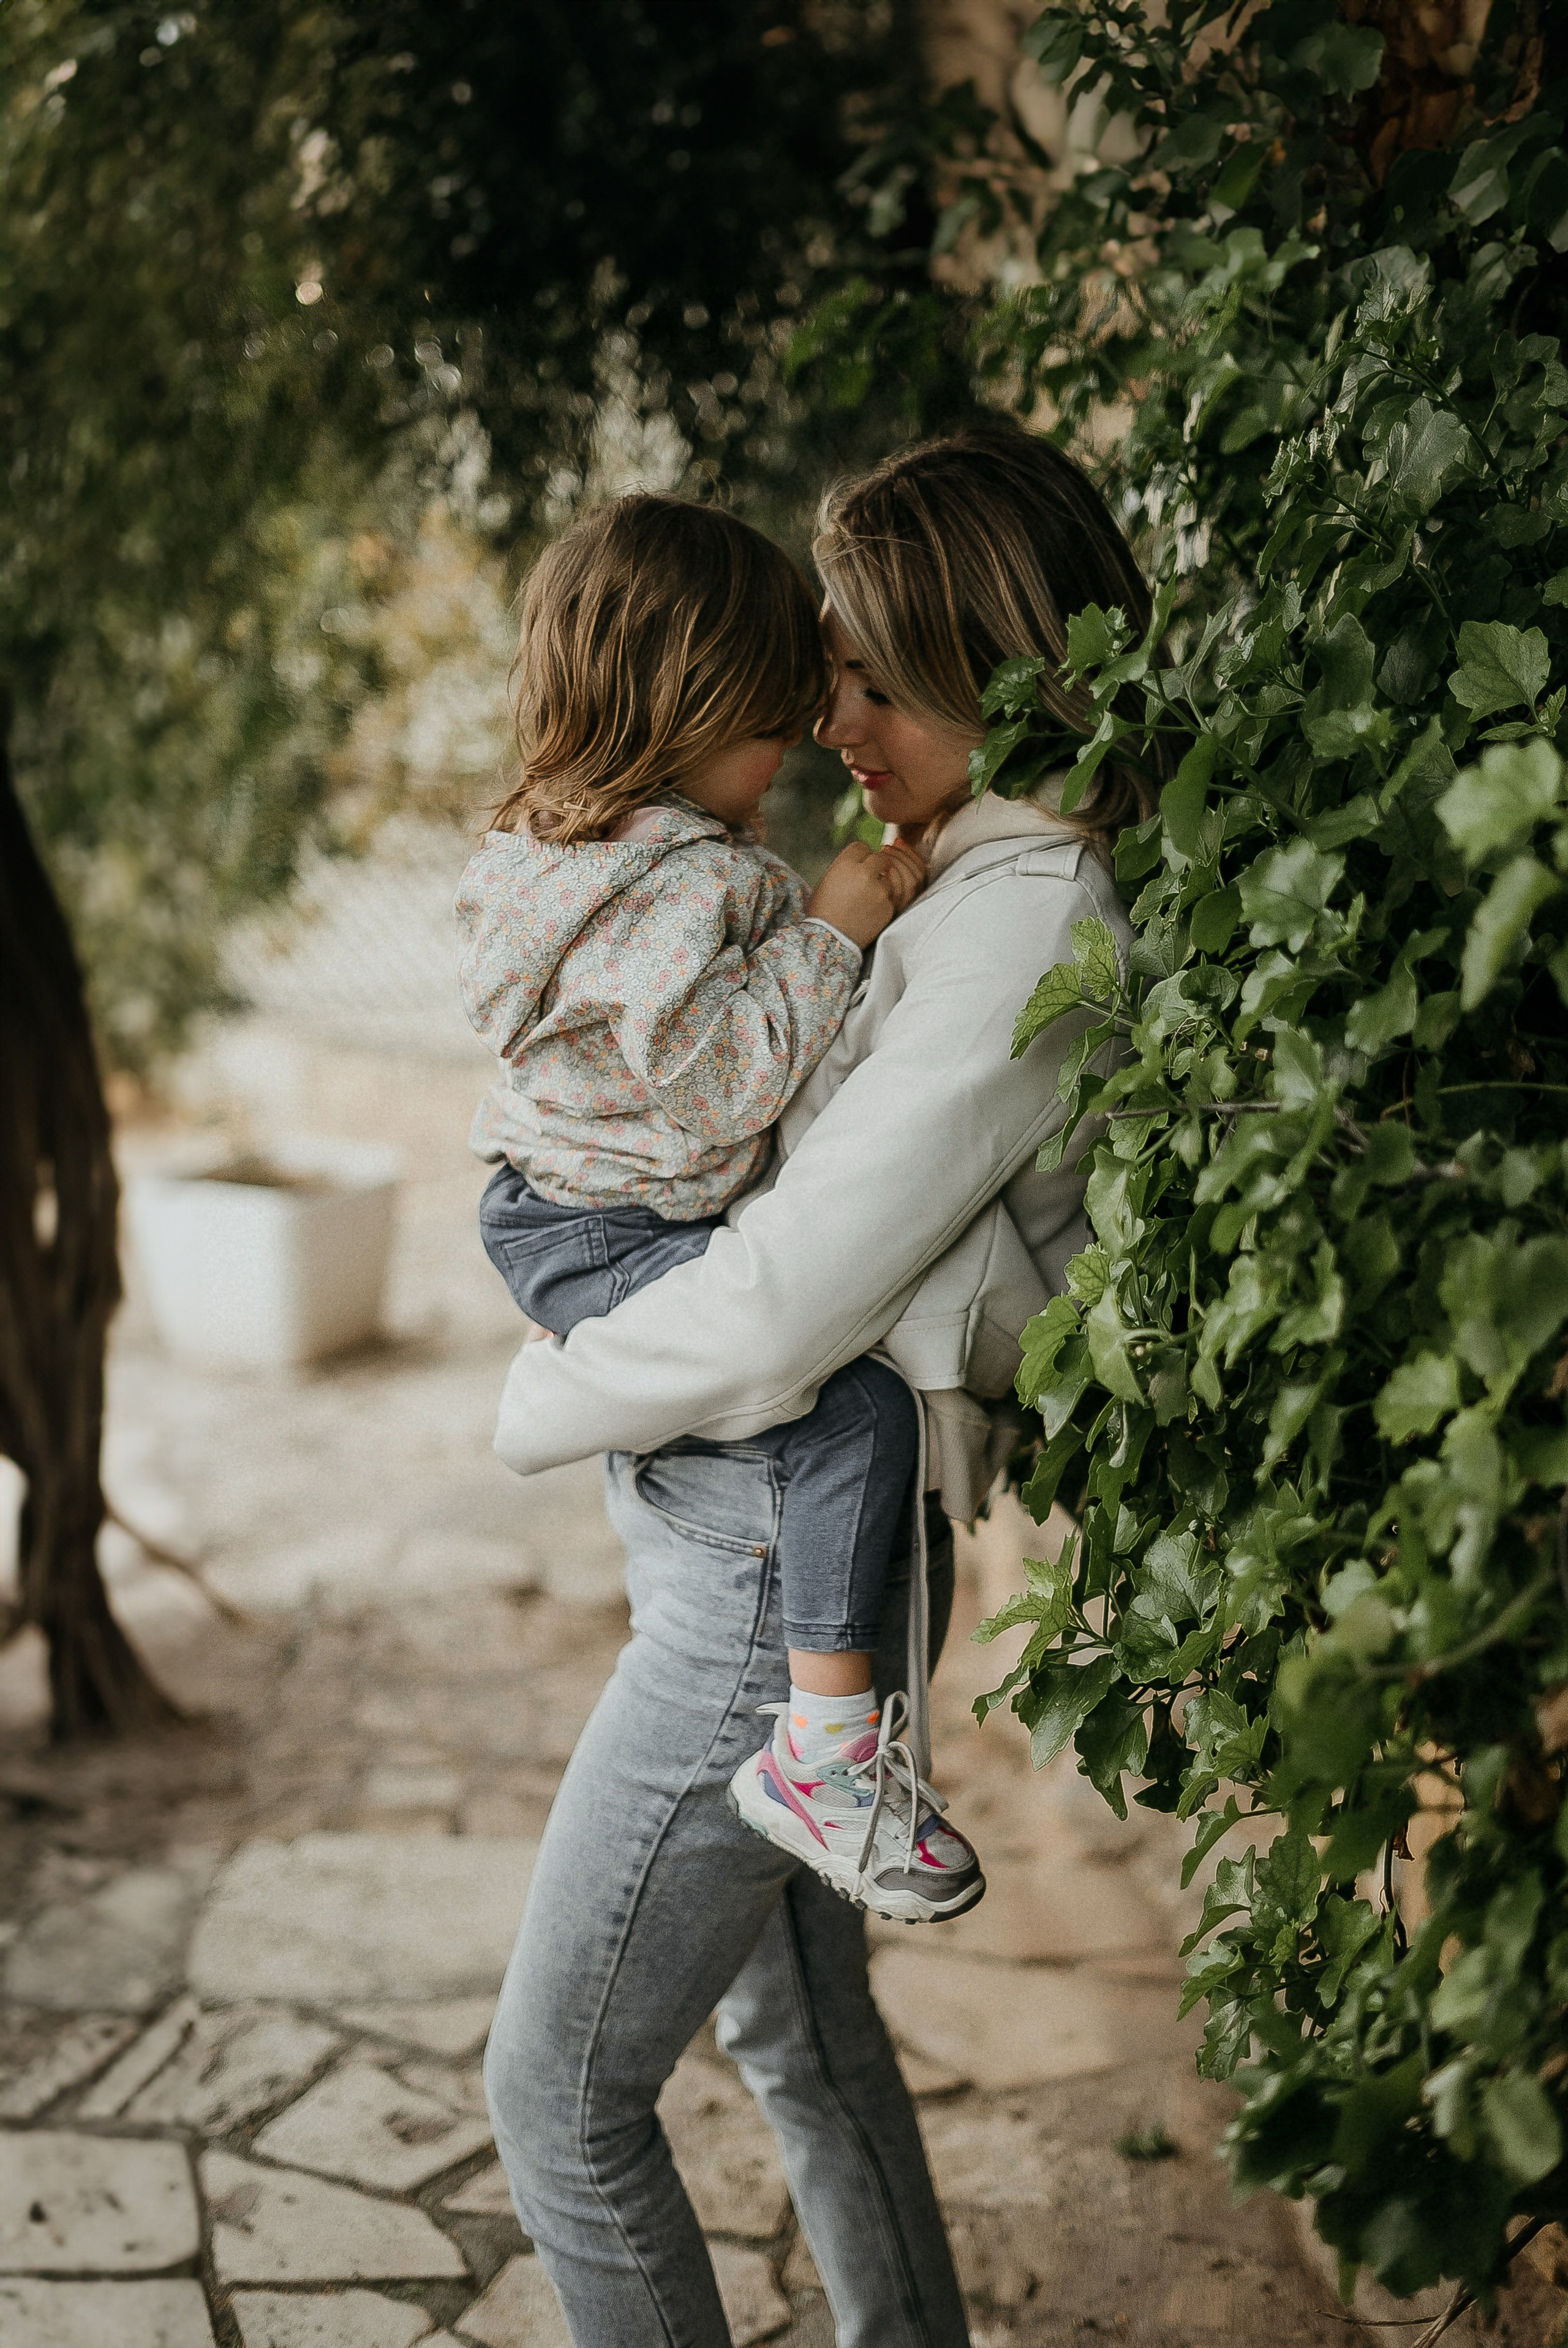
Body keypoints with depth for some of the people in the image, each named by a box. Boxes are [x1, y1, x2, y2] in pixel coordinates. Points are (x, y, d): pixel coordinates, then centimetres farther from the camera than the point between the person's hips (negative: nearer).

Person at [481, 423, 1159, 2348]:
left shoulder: (1029, 931, -22)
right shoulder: (965, 898, 9)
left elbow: (777, 1308, -26)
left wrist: (540, 1402, -10)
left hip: (786, 1562, -10)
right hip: (770, 1537, 10)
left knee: (559, 2091, 4)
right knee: (795, 2027, 24)